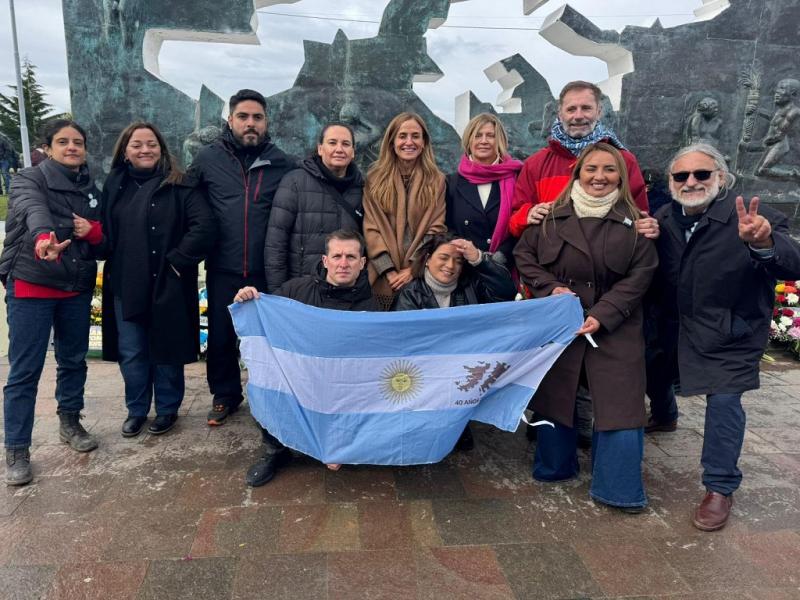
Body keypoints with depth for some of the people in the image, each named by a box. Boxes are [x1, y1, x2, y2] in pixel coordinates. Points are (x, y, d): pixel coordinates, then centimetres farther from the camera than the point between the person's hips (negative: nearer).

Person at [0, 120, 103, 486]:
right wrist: (44, 238, -52)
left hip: (77, 289, 5)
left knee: (74, 360, 16)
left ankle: (69, 423, 34)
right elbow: (34, 212, -29)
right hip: (31, 288, -5)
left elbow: (107, 235, 14)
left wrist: (94, 231, -10)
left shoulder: (92, 190, 10)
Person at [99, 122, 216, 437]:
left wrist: (177, 260, -15)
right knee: (130, 353, 11)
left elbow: (205, 226, -14)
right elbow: (104, 229, 15)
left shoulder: (178, 185, -5)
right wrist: (110, 260, -1)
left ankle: (167, 409, 26)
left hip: (167, 283, -4)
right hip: (125, 285, 4)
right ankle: (136, 409, 30)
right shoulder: (114, 185, 10)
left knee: (165, 349, 9)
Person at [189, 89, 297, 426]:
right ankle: (225, 395, 32)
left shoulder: (283, 164, 0)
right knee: (220, 337, 12)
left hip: (267, 271, -1)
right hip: (222, 270, 1)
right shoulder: (209, 158, 1)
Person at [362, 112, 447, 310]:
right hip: (384, 279, 0)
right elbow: (371, 229, -1)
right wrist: (389, 271, -11)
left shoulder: (436, 180, 7)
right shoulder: (375, 178, 5)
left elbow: (436, 229, 1)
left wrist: (414, 268, -10)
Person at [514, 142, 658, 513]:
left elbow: (640, 275, -5)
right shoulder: (552, 216, 1)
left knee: (619, 405, -5)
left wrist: (601, 315, -15)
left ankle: (617, 487, 12)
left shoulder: (634, 222, -1)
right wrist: (550, 287, -10)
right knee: (555, 396, 13)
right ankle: (554, 468, 34)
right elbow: (523, 254, 6)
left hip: (613, 328, -1)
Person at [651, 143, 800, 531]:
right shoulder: (664, 219, -2)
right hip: (674, 327, 5)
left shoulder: (752, 220, -19)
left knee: (724, 399, -12)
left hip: (728, 333, -5)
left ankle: (720, 489, 4)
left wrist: (764, 243, -54)